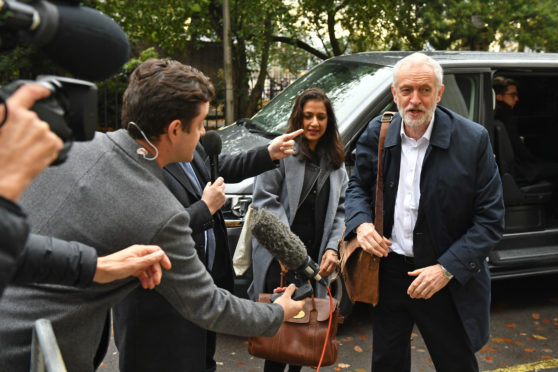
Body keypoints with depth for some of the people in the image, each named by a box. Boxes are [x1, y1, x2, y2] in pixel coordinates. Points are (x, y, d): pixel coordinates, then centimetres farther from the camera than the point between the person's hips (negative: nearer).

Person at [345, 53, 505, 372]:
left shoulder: (473, 140, -14)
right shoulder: (376, 134, -2)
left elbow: (490, 219, -11)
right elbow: (358, 186, 12)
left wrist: (447, 268, -19)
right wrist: (361, 223, -10)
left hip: (448, 279, -3)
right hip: (388, 270, 3)